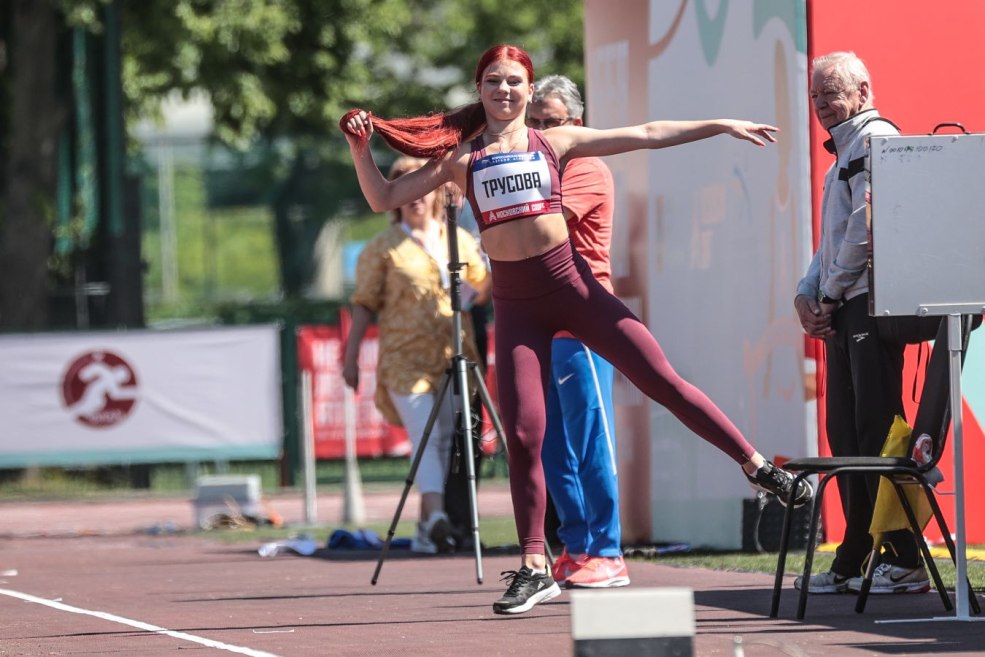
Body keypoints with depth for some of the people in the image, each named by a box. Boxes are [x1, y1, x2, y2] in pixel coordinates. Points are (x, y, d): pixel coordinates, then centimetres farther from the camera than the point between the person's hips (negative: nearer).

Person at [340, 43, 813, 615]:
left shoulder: (556, 141, 8)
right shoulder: (461, 156, 8)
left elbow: (647, 135, 10)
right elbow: (385, 198, 9)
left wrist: (722, 126, 9)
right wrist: (360, 148, -5)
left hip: (569, 282, 0)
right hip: (515, 302, 0)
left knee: (661, 379, -1)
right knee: (524, 434, -4)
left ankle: (758, 466, 11)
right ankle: (534, 568, 5)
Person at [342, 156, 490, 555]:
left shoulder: (459, 241, 14)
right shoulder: (383, 248, 5)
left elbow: (482, 288, 22)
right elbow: (364, 305, 5)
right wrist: (351, 356, 0)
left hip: (453, 357, 3)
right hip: (405, 358, -3)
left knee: (444, 441, 4)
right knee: (425, 435, -18)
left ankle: (428, 526, 11)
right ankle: (435, 514, -31)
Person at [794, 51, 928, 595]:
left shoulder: (874, 139, -7)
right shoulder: (842, 155, 24)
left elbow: (866, 226, -16)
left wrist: (831, 294, -9)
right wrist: (807, 295, 11)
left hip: (870, 303, -10)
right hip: (841, 313, 10)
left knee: (877, 431, -12)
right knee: (845, 436, 9)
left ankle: (904, 560, -13)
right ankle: (853, 564, 13)